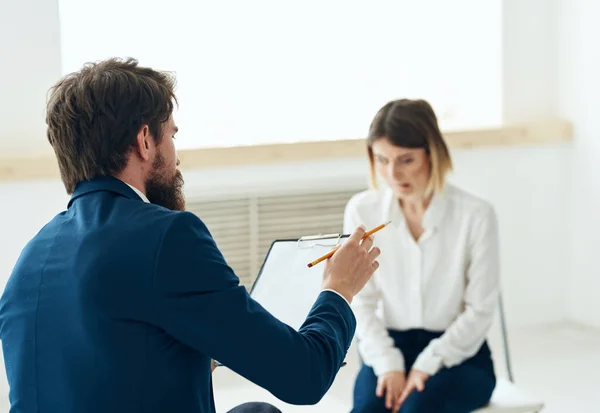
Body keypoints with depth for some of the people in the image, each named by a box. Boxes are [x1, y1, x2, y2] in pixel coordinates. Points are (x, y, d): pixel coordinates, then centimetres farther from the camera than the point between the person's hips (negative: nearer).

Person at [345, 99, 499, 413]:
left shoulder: (476, 215, -12)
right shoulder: (362, 211, -4)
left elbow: (480, 310, -8)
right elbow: (360, 301, -1)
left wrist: (426, 366, -16)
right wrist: (388, 365, -14)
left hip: (458, 355, -2)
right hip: (388, 349, 2)